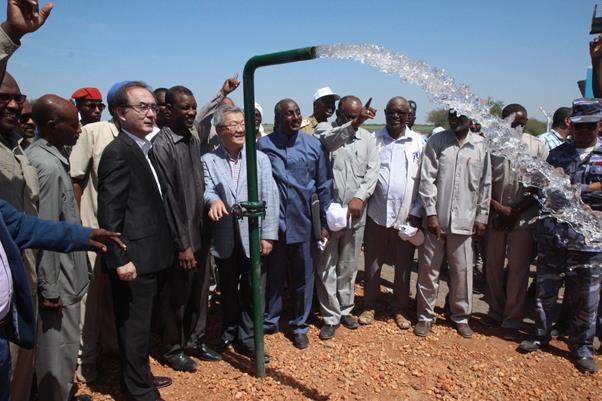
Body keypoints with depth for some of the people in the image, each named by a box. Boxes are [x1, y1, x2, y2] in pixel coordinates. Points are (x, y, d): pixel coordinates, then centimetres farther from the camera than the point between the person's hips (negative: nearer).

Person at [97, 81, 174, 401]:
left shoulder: (143, 148, 12)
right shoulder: (117, 152, -15)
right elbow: (109, 212, -19)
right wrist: (121, 259, -21)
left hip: (150, 256, 9)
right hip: (134, 259, -9)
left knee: (142, 324, 21)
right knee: (135, 327, 6)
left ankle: (140, 375, 38)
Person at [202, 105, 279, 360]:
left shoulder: (260, 159, 1)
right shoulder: (208, 160, 1)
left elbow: (270, 198, -3)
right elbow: (207, 188, -9)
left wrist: (268, 235, -8)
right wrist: (214, 200, -34)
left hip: (252, 236, 0)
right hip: (225, 238, 0)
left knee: (251, 291, 9)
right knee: (228, 289, 16)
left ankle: (247, 339, 27)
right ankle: (229, 332, 37)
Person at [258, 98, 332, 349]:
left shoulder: (314, 145, 1)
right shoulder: (264, 145, -3)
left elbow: (323, 185, 5)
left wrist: (325, 222, 4)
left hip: (303, 222, 1)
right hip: (273, 222, -1)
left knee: (303, 277, 11)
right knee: (273, 275, 12)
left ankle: (299, 326, 30)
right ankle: (269, 321, 33)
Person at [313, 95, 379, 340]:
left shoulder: (367, 138, 7)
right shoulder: (324, 129, -1)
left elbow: (373, 171, 0)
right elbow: (328, 140, -26)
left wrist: (360, 197, -13)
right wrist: (354, 124, -39)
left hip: (355, 212, 3)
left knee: (349, 267, 15)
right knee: (326, 268, 4)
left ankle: (345, 310, 32)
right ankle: (330, 317, 18)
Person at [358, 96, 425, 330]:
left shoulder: (419, 142, 1)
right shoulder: (373, 139, 1)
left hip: (407, 214, 0)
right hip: (376, 213, 0)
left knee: (403, 266, 12)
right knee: (372, 263, 11)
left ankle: (400, 308, 29)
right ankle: (370, 305, 28)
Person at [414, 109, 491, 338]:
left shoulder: (480, 145, 3)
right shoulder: (436, 142, -1)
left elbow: (485, 184, 7)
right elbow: (427, 179, -5)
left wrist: (482, 216, 5)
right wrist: (431, 213, -11)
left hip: (464, 220, 1)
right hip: (436, 218, -1)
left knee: (462, 270, 9)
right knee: (429, 269, 7)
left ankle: (461, 316, 27)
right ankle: (425, 315, 22)